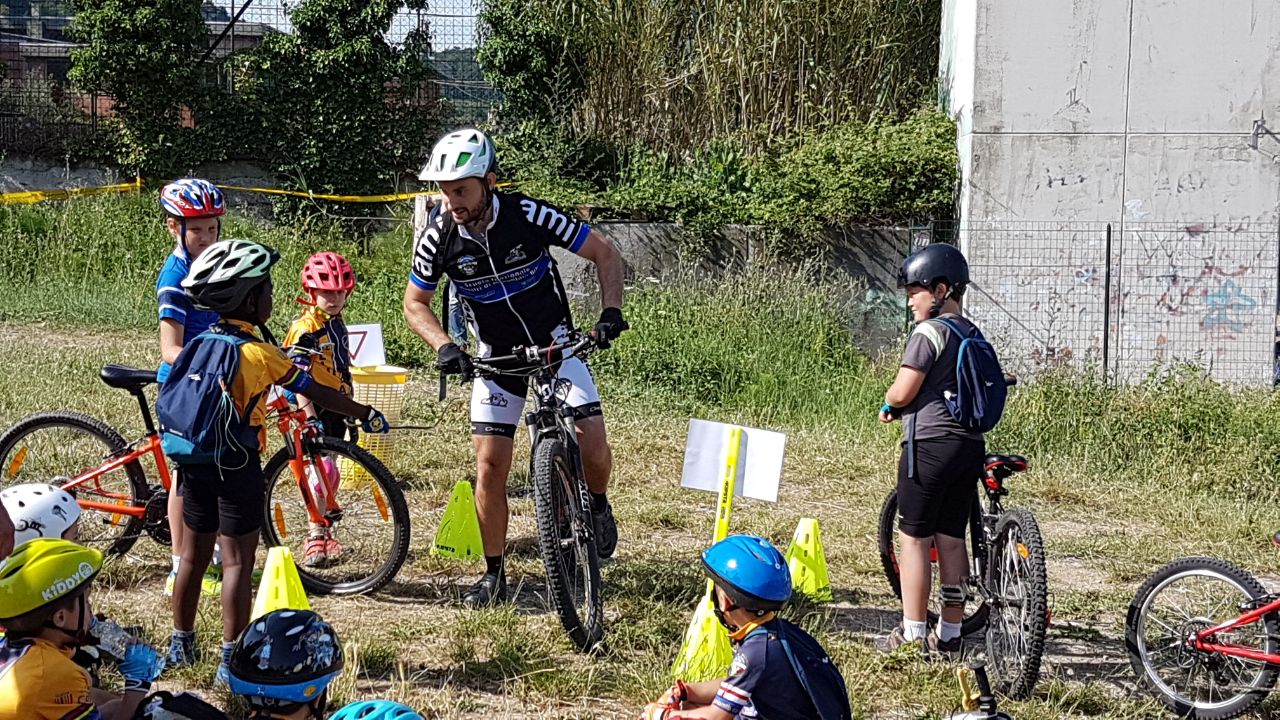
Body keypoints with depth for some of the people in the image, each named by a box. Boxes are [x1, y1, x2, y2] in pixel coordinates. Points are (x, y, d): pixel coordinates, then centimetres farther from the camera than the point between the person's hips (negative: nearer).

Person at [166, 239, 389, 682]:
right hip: (237, 467, -7)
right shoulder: (257, 352, -15)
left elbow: (174, 398, 13)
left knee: (194, 555, 17)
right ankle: (232, 659, -3)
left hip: (194, 461, 7)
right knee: (238, 562, -2)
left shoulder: (201, 343, 5)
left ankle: (181, 645, 27)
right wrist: (366, 415, -1)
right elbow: (317, 393, -11)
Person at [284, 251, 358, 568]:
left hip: (335, 408, 8)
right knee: (325, 469, -15)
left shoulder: (337, 324, 13)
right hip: (314, 408, -8)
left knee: (329, 471, 12)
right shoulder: (304, 329, -14)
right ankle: (315, 538, -9)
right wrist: (310, 418, -27)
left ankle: (324, 532, 22)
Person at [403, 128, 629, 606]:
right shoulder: (438, 236, -18)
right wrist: (444, 346, -20)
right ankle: (493, 575, 7)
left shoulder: (528, 215, -24)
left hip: (554, 342, -1)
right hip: (497, 355, 1)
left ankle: (597, 504, 16)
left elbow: (605, 254, -13)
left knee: (592, 443, -18)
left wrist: (611, 312, -27)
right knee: (490, 466, -7)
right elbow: (415, 302, -2)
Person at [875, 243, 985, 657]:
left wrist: (888, 405, 9)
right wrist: (901, 409, 17)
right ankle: (951, 634, 14)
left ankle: (913, 633, 1)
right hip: (970, 442, 8)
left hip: (931, 442, -8)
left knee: (914, 537, 0)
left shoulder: (930, 332, -11)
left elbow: (903, 391, -15)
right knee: (951, 538, 11)